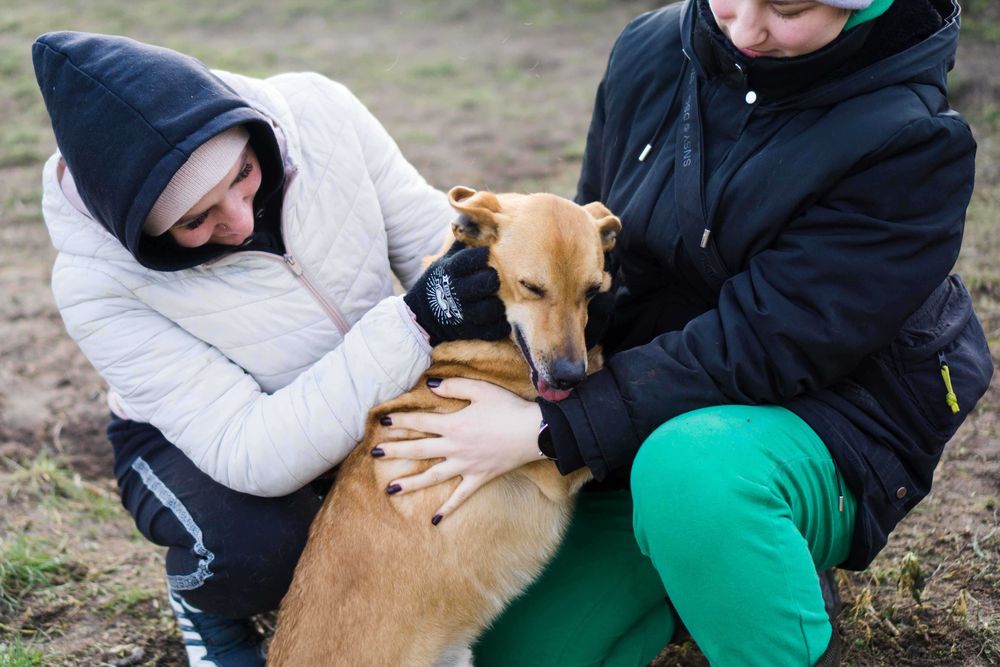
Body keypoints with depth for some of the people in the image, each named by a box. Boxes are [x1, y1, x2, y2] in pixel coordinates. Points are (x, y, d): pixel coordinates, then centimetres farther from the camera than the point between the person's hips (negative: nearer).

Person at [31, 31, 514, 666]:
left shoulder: (318, 113, -25)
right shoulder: (97, 282, -32)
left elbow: (431, 236, -15)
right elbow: (254, 457, -37)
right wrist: (414, 325, -46)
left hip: (367, 394, 4)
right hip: (195, 436, -4)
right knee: (252, 546, -35)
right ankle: (205, 605, 4)